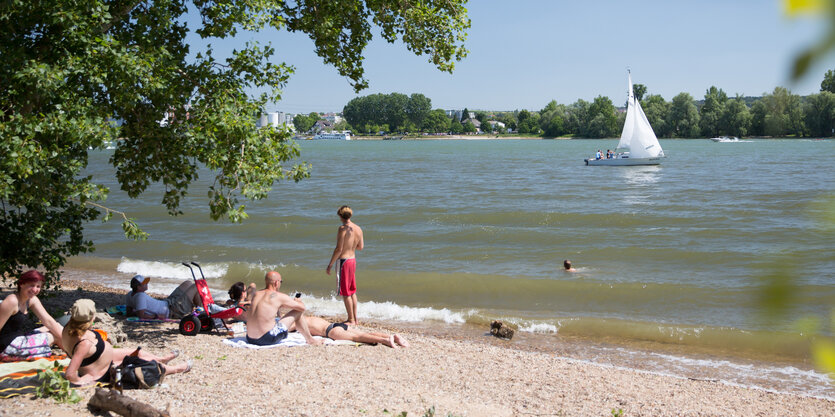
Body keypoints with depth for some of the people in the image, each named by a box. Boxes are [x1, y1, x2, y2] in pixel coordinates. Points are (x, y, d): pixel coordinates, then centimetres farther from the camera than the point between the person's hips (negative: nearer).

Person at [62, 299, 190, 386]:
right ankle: (176, 369, 33)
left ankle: (162, 359, 52)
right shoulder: (84, 344, -41)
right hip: (103, 375, -9)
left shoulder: (69, 328, -16)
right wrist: (80, 380, -25)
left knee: (134, 352, 24)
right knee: (145, 362, 7)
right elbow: (70, 374, -41)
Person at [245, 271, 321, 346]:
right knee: (298, 312, 5)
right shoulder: (279, 296, -7)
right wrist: (298, 301, 24)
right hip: (268, 339, -7)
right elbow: (302, 307, -2)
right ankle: (310, 340, 18)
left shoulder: (256, 295, 11)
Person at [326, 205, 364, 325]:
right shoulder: (358, 228, 5)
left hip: (343, 261, -8)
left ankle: (351, 320, 5)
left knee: (345, 293, 1)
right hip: (353, 260, 8)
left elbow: (338, 249, -18)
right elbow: (360, 247, 14)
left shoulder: (343, 228, -17)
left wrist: (330, 264, -11)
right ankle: (355, 318, 21)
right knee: (352, 292, 16)